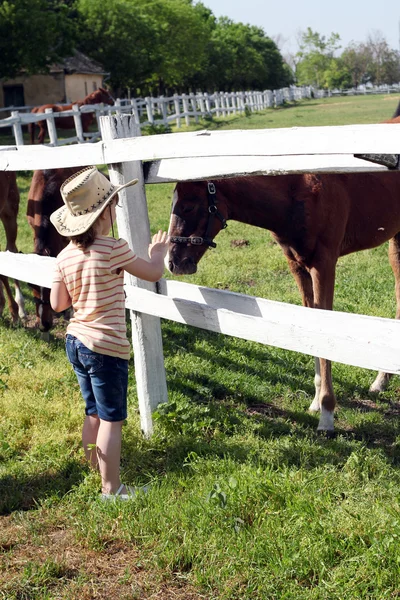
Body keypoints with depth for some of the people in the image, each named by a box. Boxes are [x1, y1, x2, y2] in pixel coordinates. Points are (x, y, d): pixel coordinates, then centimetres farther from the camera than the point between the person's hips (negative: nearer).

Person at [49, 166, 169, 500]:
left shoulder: (65, 256, 0)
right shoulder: (114, 249, -18)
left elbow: (57, 304, 6)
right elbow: (153, 274, -4)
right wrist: (159, 251, 16)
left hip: (75, 342, 7)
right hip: (106, 347, -7)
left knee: (94, 414, 22)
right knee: (111, 420, 4)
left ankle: (97, 472, 36)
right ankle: (111, 489, 11)